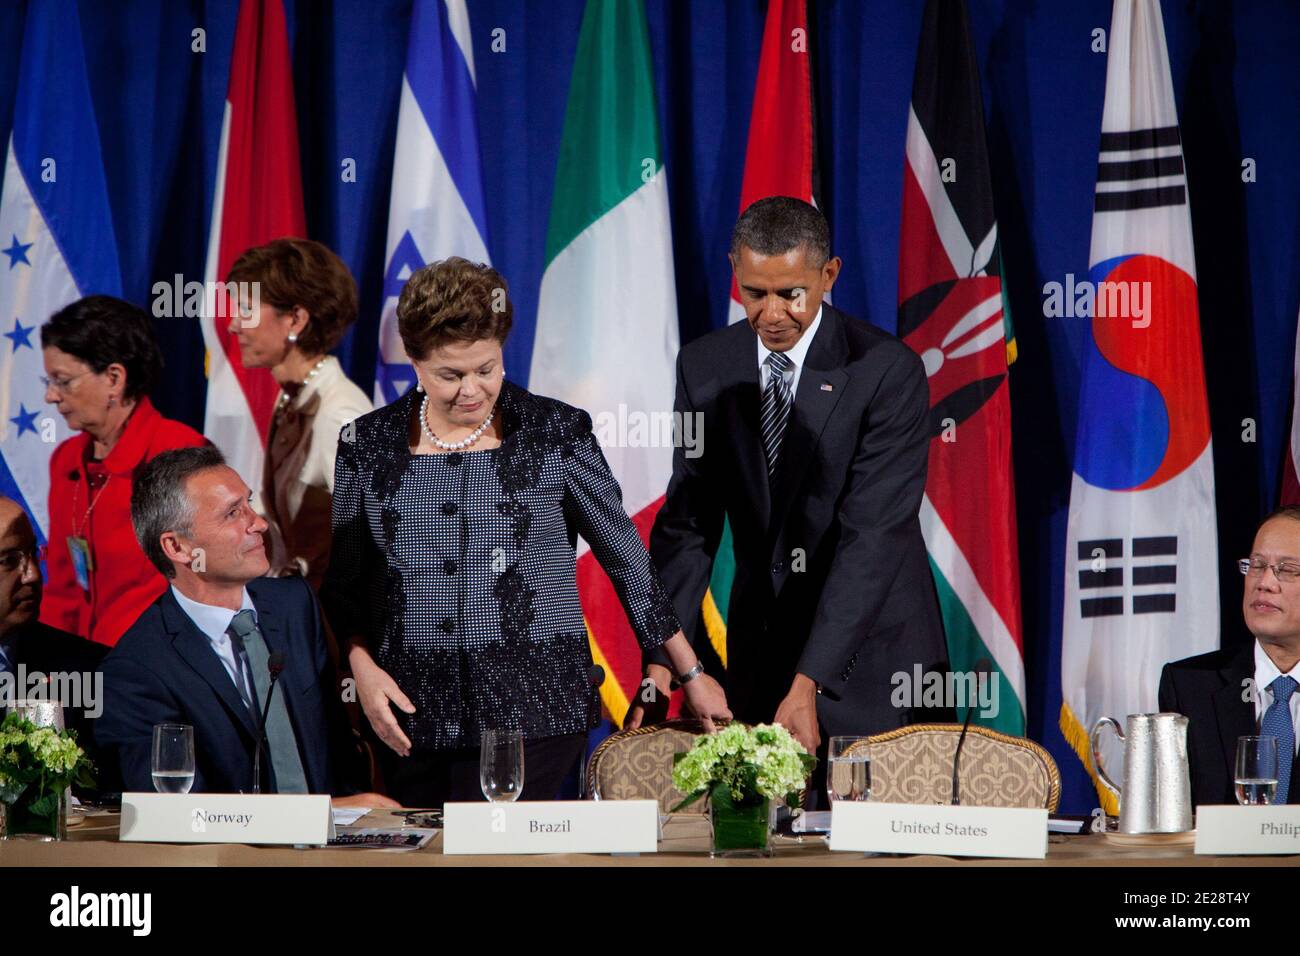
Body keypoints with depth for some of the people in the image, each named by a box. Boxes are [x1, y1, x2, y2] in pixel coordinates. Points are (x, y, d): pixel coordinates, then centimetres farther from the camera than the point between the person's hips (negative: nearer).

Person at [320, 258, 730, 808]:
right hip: (415, 715, 3)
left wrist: (691, 674, 9)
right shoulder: (368, 446, 6)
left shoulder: (557, 433, 1)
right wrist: (364, 668, -3)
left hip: (533, 709, -3)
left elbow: (624, 555, 6)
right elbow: (345, 582, 14)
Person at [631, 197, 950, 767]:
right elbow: (687, 521, -1)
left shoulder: (888, 371, -15)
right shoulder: (705, 367, 0)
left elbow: (873, 535, -21)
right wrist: (661, 659, -15)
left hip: (869, 651, -4)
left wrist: (809, 683, -28)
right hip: (759, 645, 4)